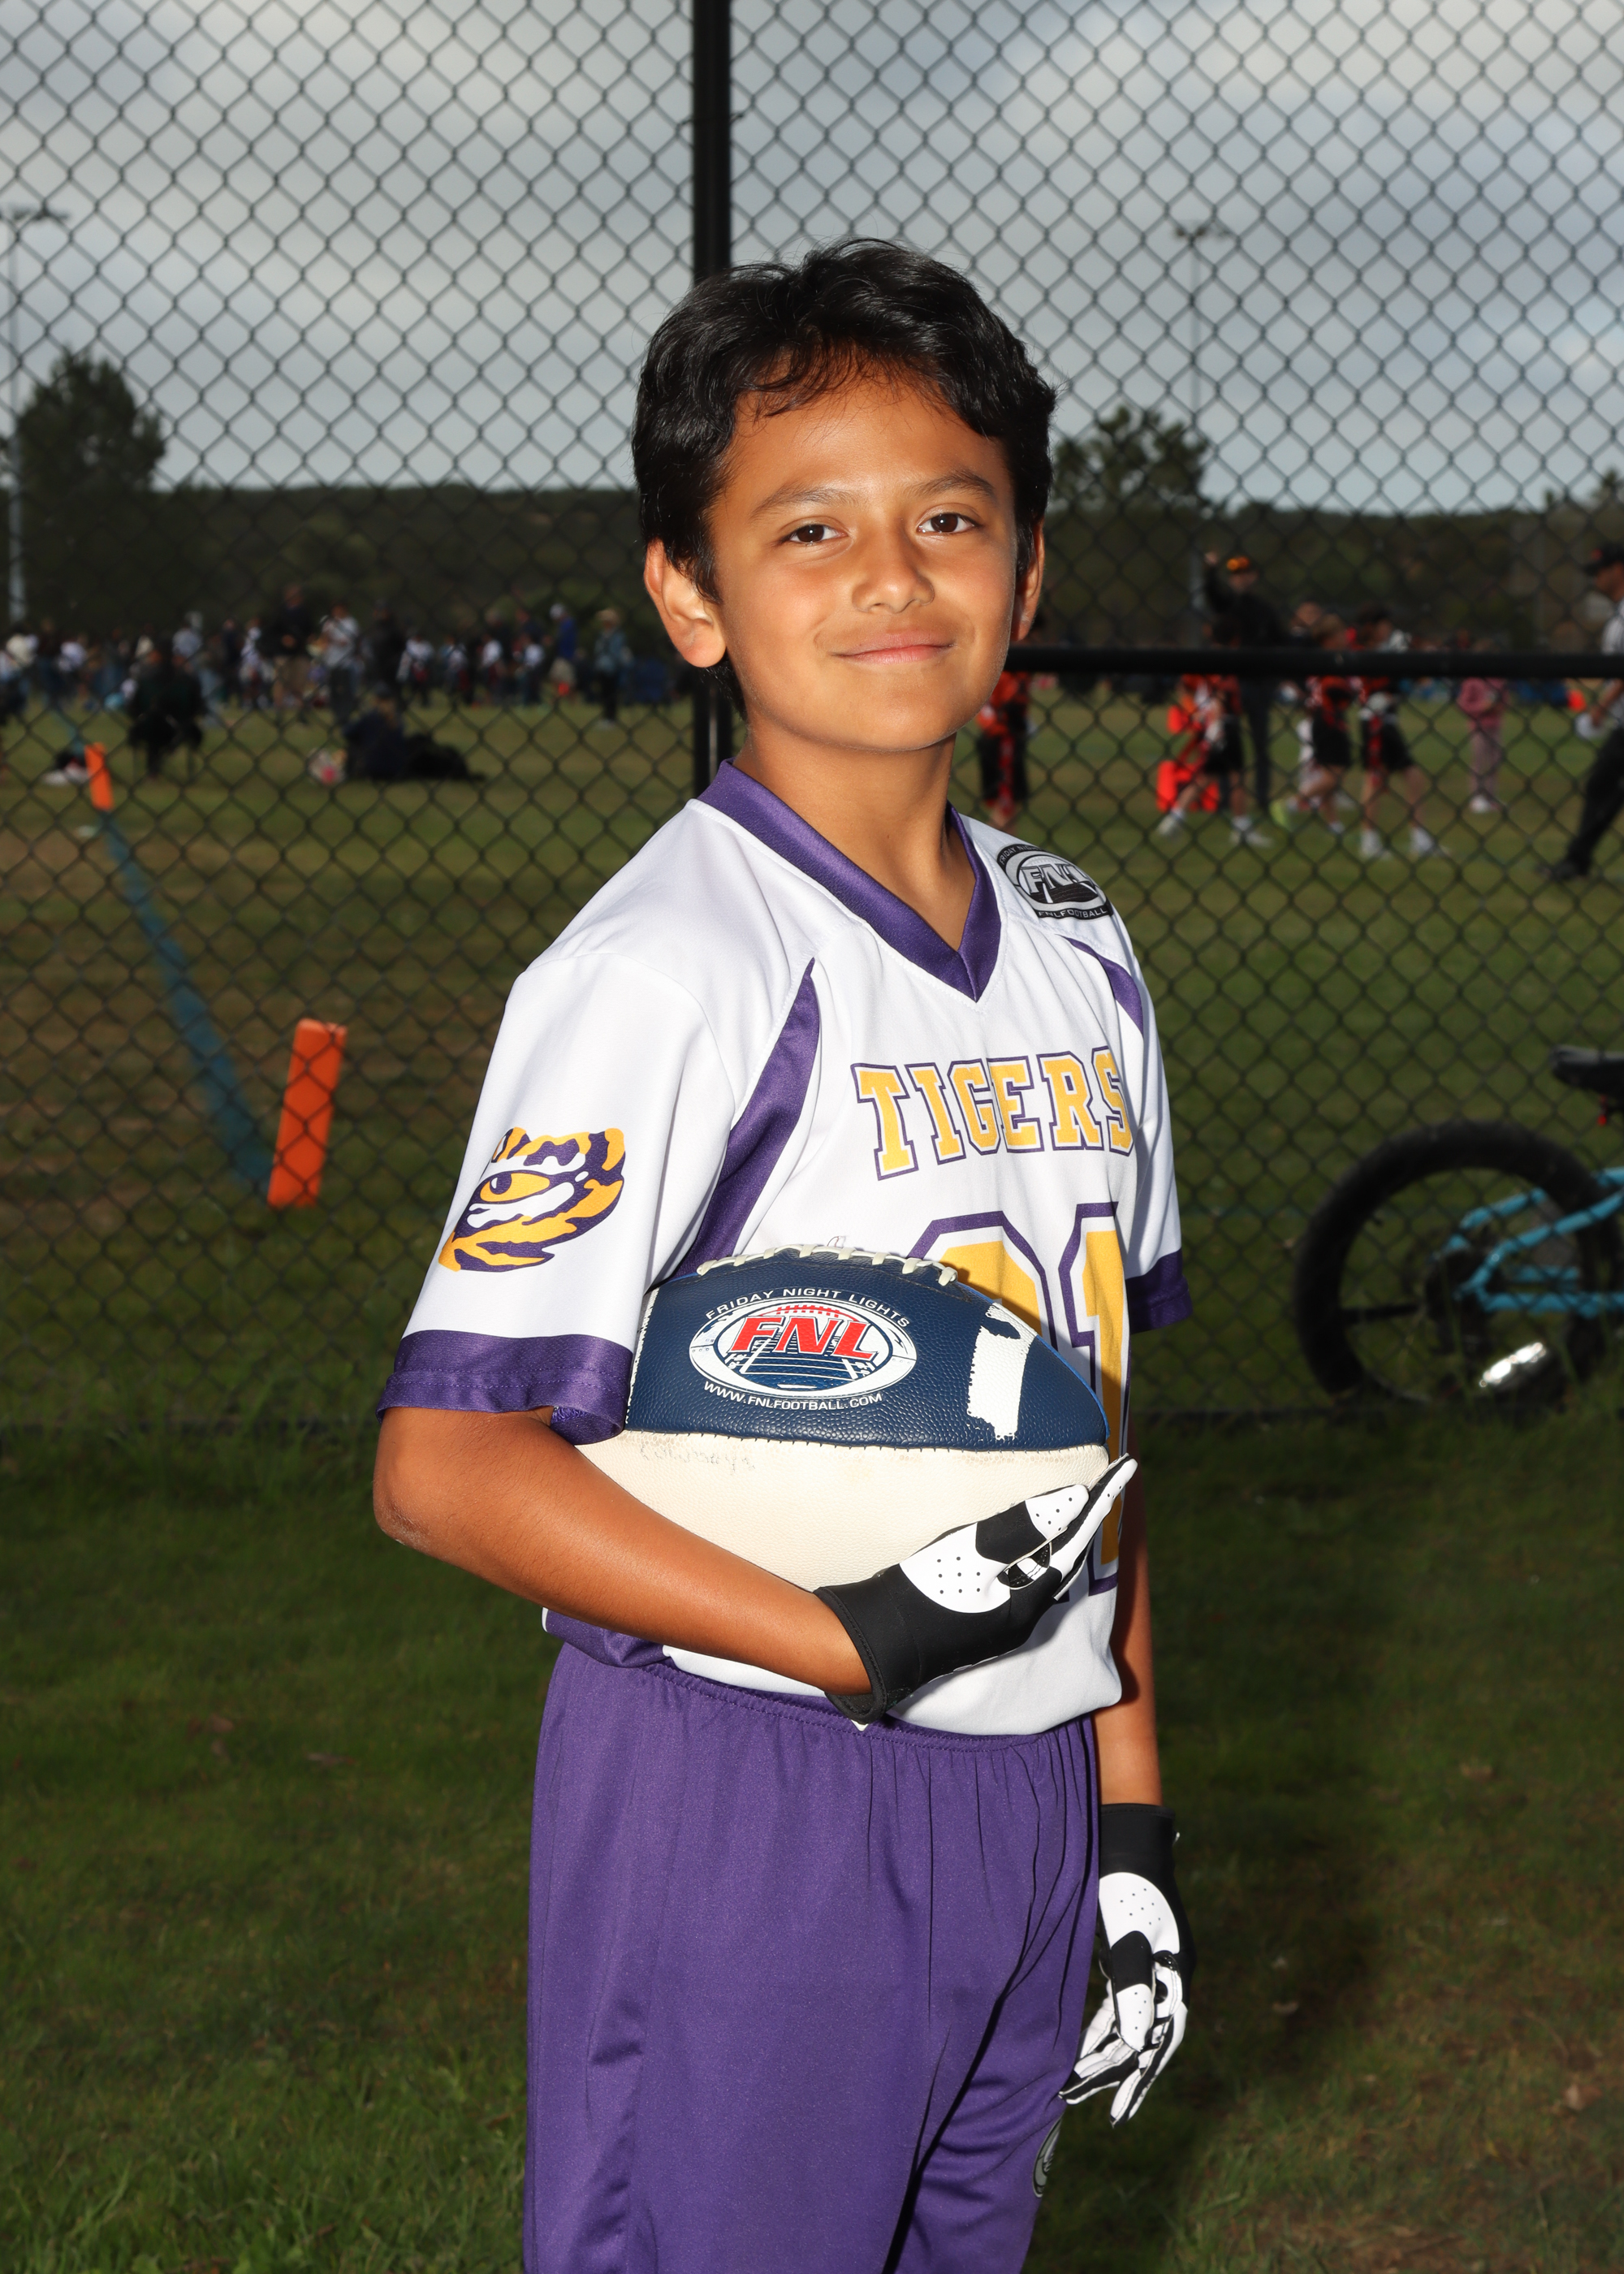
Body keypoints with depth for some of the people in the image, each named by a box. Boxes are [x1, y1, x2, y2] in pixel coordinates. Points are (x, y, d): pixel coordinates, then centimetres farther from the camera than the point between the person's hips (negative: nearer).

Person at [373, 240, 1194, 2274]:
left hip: (1020, 1799, 7)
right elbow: (447, 1469, -20)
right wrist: (863, 1647, -23)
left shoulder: (1076, 947, 8)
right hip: (742, 1808, -7)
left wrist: (1129, 1805, 12)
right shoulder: (665, 966, -16)